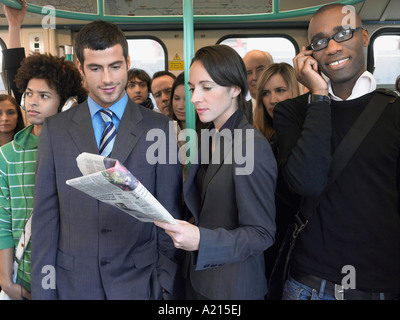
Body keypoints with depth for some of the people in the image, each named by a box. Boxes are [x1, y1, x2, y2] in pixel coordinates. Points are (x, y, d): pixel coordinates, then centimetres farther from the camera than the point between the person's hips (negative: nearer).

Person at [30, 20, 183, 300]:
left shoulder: (159, 128, -5)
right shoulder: (55, 129, 0)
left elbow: (169, 214, -3)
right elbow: (45, 215, 0)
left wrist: (166, 283, -4)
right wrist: (42, 289, 0)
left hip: (138, 282, -1)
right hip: (73, 284, 2)